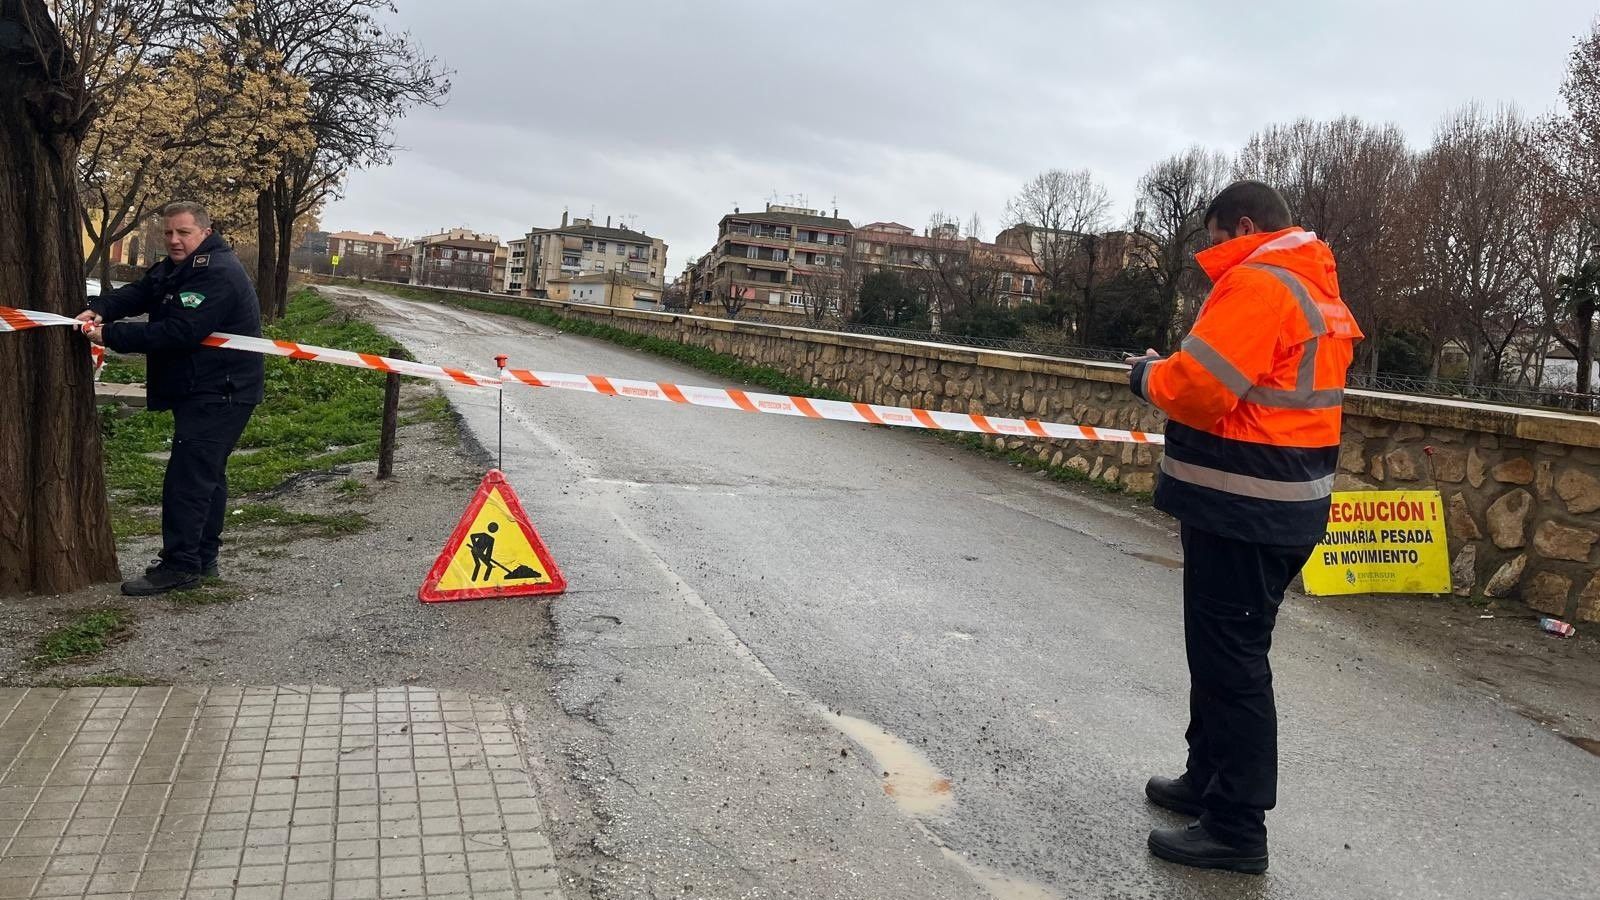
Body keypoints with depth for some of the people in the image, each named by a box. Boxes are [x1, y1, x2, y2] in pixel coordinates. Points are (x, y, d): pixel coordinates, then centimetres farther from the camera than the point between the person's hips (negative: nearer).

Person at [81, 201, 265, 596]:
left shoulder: (217, 275, -20)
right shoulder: (176, 268, 15)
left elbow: (178, 333, -27)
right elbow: (135, 294, 5)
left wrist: (111, 335, -23)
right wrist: (98, 310, -16)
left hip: (220, 393, -11)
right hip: (201, 390, 11)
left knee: (187, 478, -12)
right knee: (207, 474, 16)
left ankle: (180, 566, -6)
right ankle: (203, 557, 25)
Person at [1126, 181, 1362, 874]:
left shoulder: (1256, 282, -15)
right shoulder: (1317, 288, 17)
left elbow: (1198, 386, -23)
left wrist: (1150, 375, -3)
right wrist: (1174, 374, 8)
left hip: (1241, 508, -10)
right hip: (1285, 505, 10)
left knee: (1229, 660, -2)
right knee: (1228, 651, 19)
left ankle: (1236, 827, 8)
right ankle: (1209, 780, 33)